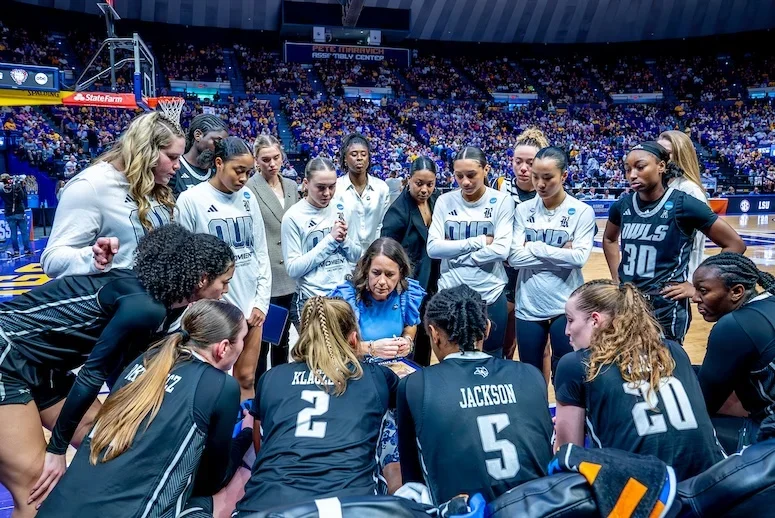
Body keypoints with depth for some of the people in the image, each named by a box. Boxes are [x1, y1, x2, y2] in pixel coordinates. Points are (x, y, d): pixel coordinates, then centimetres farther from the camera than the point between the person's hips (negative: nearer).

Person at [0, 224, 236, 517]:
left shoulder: (160, 301, 3)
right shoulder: (146, 306, -24)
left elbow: (121, 371, 10)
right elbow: (93, 373, -19)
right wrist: (57, 449, -10)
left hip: (39, 366, 9)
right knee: (40, 491, -7)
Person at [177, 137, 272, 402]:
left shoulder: (248, 197, 6)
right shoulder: (191, 200, -8)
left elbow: (261, 252, 9)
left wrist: (262, 301, 4)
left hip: (251, 303, 4)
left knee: (247, 379, 13)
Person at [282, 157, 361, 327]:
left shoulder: (343, 210, 2)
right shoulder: (293, 217, -10)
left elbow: (356, 256, 9)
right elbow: (293, 269, -15)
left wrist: (344, 240, -12)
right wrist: (330, 239, -17)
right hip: (311, 301, -4)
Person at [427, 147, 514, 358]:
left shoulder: (501, 201, -6)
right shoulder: (445, 201, -1)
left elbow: (501, 250, -16)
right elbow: (433, 248, -9)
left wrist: (454, 253, -12)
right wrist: (479, 241, -15)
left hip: (490, 296, -1)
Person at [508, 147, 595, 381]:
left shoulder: (582, 211, -5)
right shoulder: (523, 210, 1)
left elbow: (579, 257, -16)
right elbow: (515, 257, -8)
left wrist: (535, 247, -12)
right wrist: (561, 252, -12)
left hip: (566, 307, -2)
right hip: (528, 307, 3)